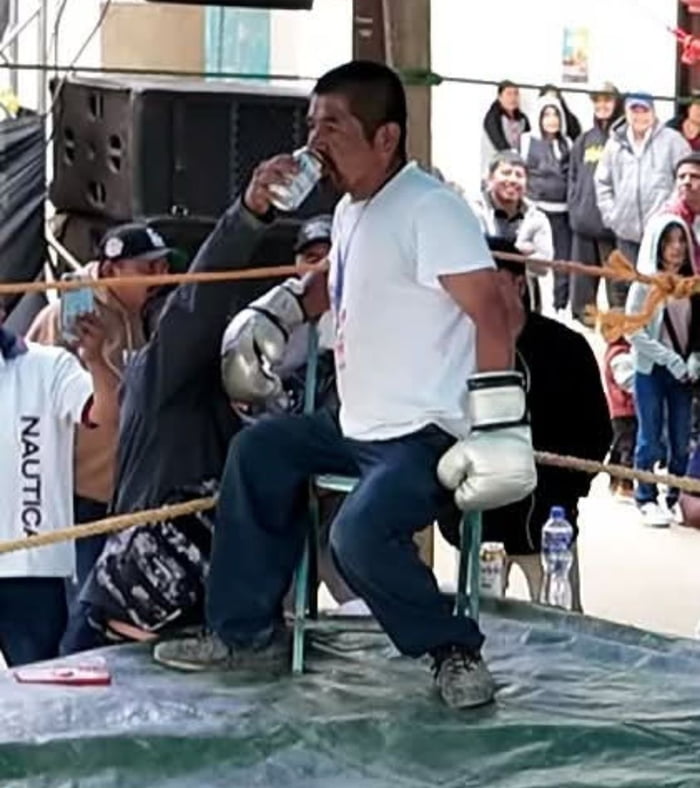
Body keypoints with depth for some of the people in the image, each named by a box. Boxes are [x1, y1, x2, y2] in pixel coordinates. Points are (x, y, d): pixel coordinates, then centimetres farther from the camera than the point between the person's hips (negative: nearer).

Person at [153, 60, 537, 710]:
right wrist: (267, 320, 23)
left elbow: (490, 311, -25)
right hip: (359, 425, 11)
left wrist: (500, 429, -29)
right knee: (258, 451, 17)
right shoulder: (350, 212, 13)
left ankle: (454, 650, -6)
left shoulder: (427, 208, -18)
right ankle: (249, 633, 22)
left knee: (360, 534, -31)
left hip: (427, 434, -10)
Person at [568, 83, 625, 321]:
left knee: (617, 279, -6)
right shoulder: (584, 140, 17)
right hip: (583, 221, 6)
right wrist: (574, 207, 8)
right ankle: (583, 320, 21)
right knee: (582, 279, 12)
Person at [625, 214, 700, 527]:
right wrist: (670, 359, -15)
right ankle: (647, 500, 12)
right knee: (650, 437, 2)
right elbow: (634, 332, -12)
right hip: (651, 370, -4)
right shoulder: (644, 284, -9)